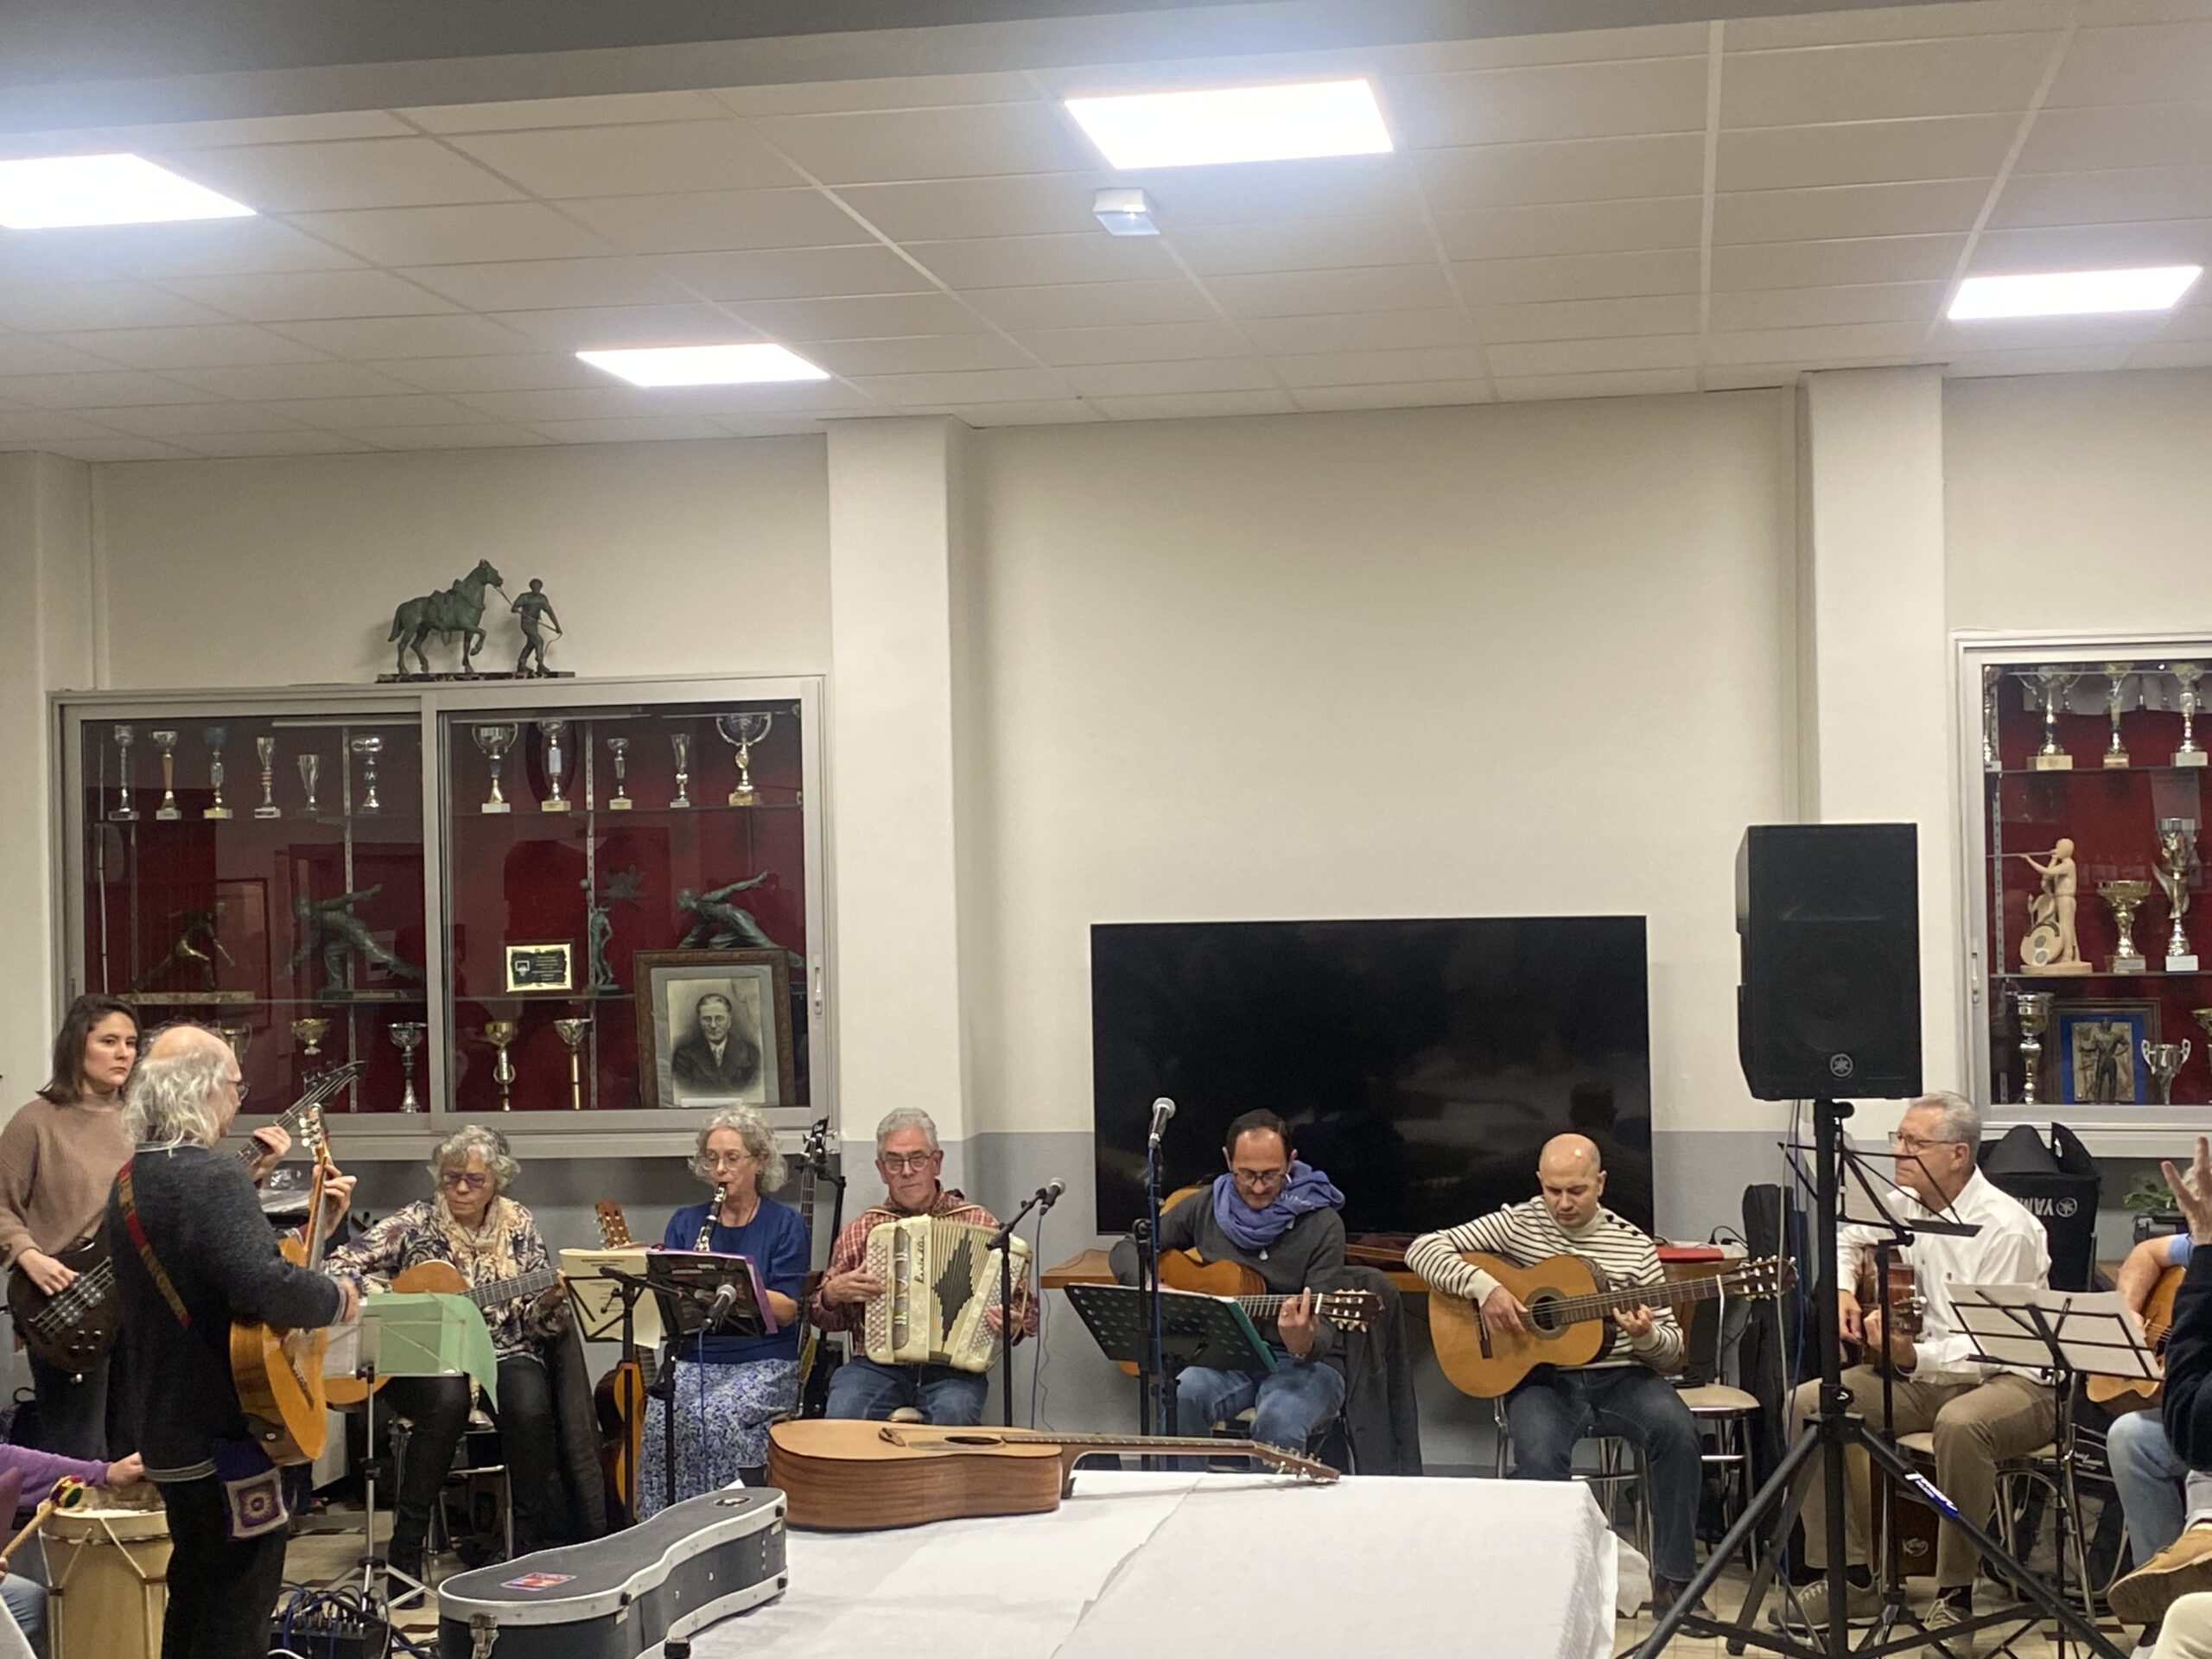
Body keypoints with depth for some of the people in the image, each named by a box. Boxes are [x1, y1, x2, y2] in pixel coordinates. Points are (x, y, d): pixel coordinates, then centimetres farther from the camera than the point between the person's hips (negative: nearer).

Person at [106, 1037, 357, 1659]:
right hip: (223, 1430, -10)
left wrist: (314, 1225, 13)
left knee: (194, 1594, 20)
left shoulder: (130, 1181, 10)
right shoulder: (212, 1175, -21)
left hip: (165, 1427, 10)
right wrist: (338, 1298, -17)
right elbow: (264, 1285, -35)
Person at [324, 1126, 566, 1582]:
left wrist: (552, 1300, -16)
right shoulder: (414, 1224, 0)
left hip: (502, 1352, 2)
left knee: (530, 1408, -31)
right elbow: (339, 1267, -8)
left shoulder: (517, 1226, 6)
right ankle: (405, 1550, -26)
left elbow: (538, 1323, 6)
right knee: (448, 1399, -36)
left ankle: (533, 1545, -16)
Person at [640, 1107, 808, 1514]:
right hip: (694, 1362, 3)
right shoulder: (686, 1222, 14)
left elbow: (785, 1309, -8)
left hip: (765, 1363, -3)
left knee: (716, 1418, -32)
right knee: (662, 1418, -27)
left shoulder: (784, 1224, 3)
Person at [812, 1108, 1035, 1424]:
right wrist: (831, 1295, -4)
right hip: (877, 1366, 1)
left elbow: (1025, 1308, 12)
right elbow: (829, 1319, 19)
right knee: (844, 1413, -31)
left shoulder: (978, 1223, 10)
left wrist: (1014, 1325, -11)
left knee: (953, 1413, -34)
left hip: (954, 1369, -1)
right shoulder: (860, 1230, 16)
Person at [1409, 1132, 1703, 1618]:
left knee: (1677, 1429, -29)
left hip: (1621, 1376, 2)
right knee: (1539, 1456, -34)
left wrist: (1646, 1336, -17)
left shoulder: (1634, 1245, 5)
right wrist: (1482, 1286, -18)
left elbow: (1671, 1350, 7)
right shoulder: (1516, 1224, 2)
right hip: (1542, 1379, -2)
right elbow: (1422, 1249, -4)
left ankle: (1672, 1581, -16)